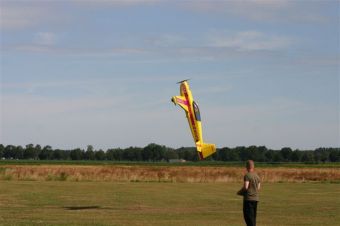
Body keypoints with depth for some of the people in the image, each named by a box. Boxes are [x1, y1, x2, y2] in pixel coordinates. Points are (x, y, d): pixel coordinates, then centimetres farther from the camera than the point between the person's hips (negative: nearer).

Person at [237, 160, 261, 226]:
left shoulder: (247, 175, -12)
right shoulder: (257, 176, 10)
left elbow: (245, 187, -19)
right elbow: (258, 187, 14)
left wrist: (239, 192, -1)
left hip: (248, 198, -7)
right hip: (255, 198, 7)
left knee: (248, 216, -6)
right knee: (253, 216, 13)